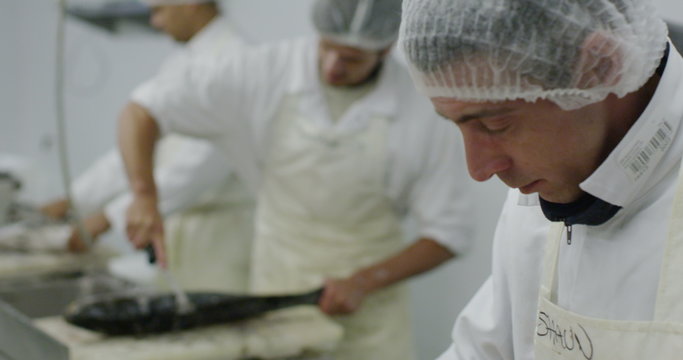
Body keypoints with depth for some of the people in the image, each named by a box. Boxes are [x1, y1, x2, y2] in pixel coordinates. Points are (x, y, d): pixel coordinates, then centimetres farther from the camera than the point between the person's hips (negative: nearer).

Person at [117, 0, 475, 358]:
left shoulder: (421, 110, -13)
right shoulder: (264, 72, -12)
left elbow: (449, 232, -6)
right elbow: (141, 112, -8)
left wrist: (365, 282, -16)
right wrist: (145, 195, -23)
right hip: (277, 290, 1)